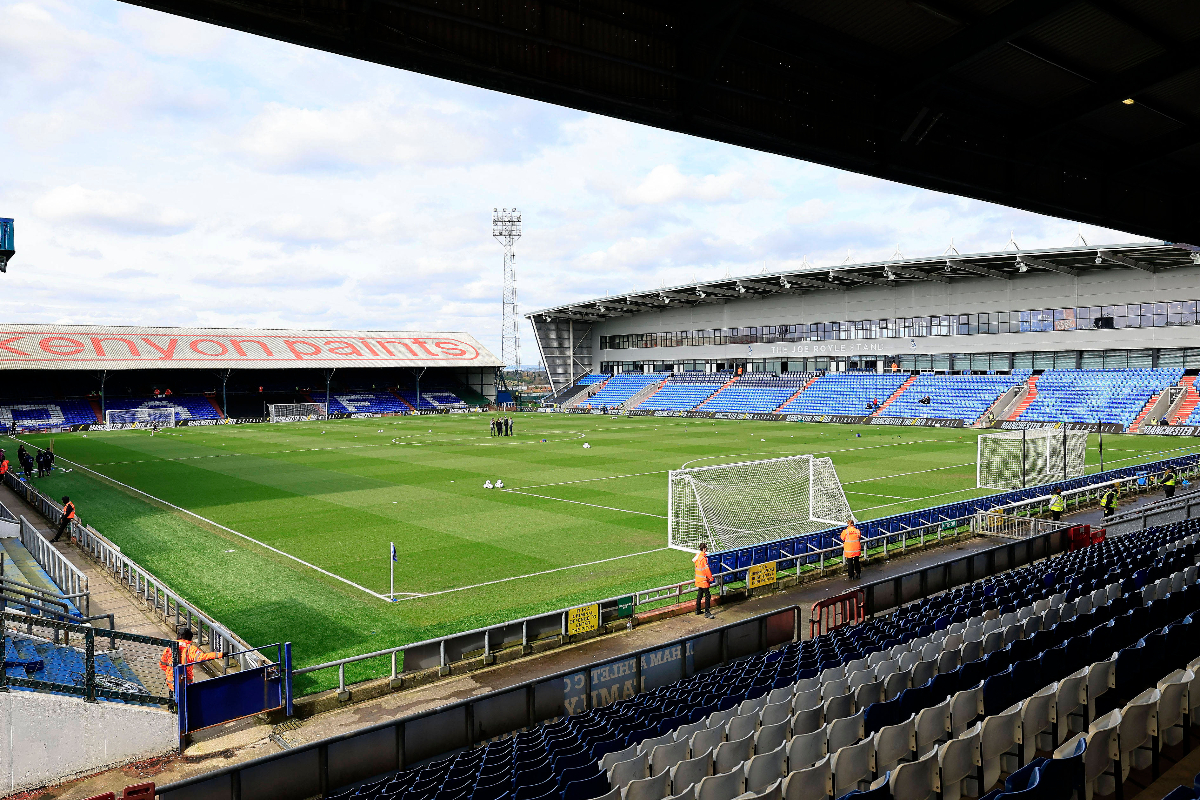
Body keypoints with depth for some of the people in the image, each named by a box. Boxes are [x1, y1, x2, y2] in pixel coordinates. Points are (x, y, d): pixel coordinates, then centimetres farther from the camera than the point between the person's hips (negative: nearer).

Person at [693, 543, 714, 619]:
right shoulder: (704, 558, -22)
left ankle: (697, 610, 26)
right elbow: (707, 569, -23)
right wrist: (711, 578, -16)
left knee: (699, 594, 19)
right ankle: (707, 613, -5)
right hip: (704, 580, -9)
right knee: (707, 596, -5)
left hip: (698, 579, 9)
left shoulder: (697, 555, 5)